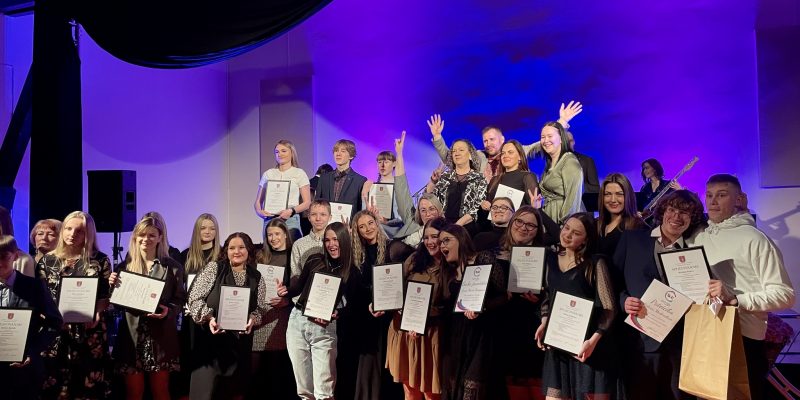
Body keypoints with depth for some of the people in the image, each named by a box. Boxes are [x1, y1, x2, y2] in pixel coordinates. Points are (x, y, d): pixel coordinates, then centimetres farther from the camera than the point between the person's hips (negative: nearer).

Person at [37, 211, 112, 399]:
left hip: (89, 332, -1)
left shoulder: (100, 261, 3)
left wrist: (97, 312, -14)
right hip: (55, 331, 1)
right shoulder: (48, 260, 8)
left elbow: (107, 295, 4)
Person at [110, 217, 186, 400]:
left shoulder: (173, 267, 1)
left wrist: (168, 311, -17)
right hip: (132, 336, 2)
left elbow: (180, 300, 2)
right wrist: (112, 286, -10)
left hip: (161, 338, -1)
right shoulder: (125, 266, 6)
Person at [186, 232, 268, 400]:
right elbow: (195, 298, -4)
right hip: (211, 337, -3)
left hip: (240, 341, 3)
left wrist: (252, 320, -14)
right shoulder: (214, 268, -2)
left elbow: (261, 308, 7)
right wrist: (209, 318, -19)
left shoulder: (257, 278, 6)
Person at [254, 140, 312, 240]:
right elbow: (258, 201, 15)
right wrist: (259, 211, -6)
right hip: (269, 219, 2)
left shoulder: (299, 173, 7)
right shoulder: (268, 174, 15)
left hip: (290, 220, -2)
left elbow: (307, 203, 1)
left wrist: (291, 211, -15)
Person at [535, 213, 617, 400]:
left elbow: (609, 308, -11)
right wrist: (544, 323, 4)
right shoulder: (551, 259, 8)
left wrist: (593, 340, -21)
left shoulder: (595, 264, -8)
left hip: (586, 345, -5)